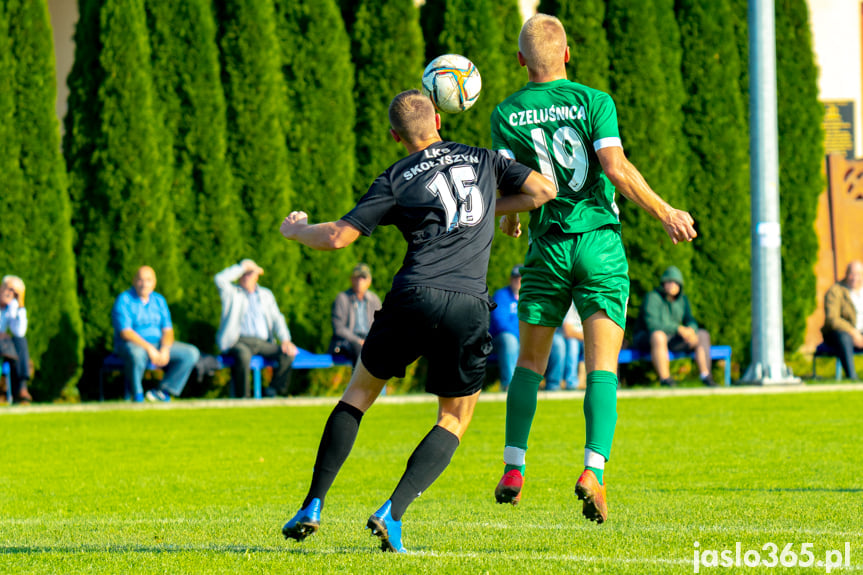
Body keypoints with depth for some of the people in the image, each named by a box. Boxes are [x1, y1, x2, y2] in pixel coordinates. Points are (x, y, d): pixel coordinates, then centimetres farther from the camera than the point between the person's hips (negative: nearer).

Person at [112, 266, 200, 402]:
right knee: (136, 354, -43)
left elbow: (167, 330, 5)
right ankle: (137, 397, -21)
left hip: (158, 344, 6)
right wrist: (149, 348, -27)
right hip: (131, 344, -6)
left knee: (191, 353, -12)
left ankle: (161, 392, -13)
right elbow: (125, 332, -18)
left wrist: (165, 349, -16)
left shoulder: (159, 300, 10)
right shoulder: (124, 300, -8)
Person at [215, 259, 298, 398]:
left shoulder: (266, 295, 24)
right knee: (243, 355, -39)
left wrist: (285, 340, -2)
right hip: (239, 342, -4)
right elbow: (220, 279, -7)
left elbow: (277, 319, 16)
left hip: (263, 343, 4)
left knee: (288, 354, -23)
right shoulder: (232, 293, 14)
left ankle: (271, 392, -12)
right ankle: (242, 397, -28)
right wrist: (242, 266, 0)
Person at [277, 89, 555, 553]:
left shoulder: (397, 179, 7)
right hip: (469, 307, 1)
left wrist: (295, 230, 21)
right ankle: (392, 513, -4)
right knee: (455, 420, 14)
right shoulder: (482, 160, 15)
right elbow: (544, 190, 13)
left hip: (414, 296, -1)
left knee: (359, 392, 20)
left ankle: (313, 506, 13)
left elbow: (338, 237, 1)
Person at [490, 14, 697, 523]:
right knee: (603, 366, -4)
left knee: (530, 361, 16)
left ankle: (514, 469, 10)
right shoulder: (594, 101, -4)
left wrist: (510, 216, 18)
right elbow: (616, 168, -14)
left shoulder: (507, 114, 1)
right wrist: (665, 213, -4)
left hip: (548, 246, 2)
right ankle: (594, 471, -21)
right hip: (601, 242, -2)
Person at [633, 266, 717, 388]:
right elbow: (652, 324, -28)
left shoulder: (682, 299, 4)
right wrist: (679, 329, -32)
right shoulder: (652, 297, -18)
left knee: (703, 335, -5)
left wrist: (691, 330, -24)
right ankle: (665, 379, -42)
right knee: (658, 336, -41)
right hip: (647, 339, -7)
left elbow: (690, 321, 2)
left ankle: (705, 375, -13)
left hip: (672, 340, 7)